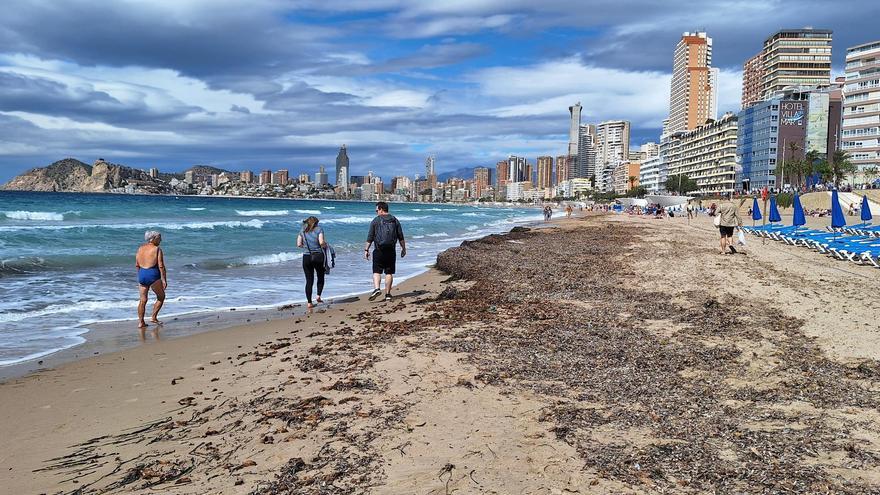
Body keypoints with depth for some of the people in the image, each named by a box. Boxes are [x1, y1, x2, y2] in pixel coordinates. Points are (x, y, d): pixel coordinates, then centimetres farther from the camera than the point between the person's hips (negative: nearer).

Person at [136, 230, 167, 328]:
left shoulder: (140, 248, 12)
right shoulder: (157, 249, -7)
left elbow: (137, 265, 14)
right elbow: (161, 266, -12)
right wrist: (164, 280, -10)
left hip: (142, 274, 6)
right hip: (153, 274, -6)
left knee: (143, 300, 10)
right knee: (161, 297, 12)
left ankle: (141, 322, 10)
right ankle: (154, 317, 9)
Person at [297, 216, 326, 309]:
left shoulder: (302, 231, 7)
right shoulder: (319, 229, -3)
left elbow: (299, 244, 3)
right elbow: (321, 242, -16)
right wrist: (325, 245, 4)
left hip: (306, 257, 2)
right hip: (318, 256, -2)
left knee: (309, 280, 6)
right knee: (320, 277, 19)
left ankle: (309, 302, 4)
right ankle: (318, 296, 4)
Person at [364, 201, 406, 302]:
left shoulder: (376, 221, -1)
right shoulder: (395, 221, 8)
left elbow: (370, 237, -3)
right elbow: (401, 237, 9)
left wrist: (366, 250, 2)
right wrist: (403, 248, 18)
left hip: (379, 251, -3)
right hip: (391, 251, 3)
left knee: (377, 271, 2)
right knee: (389, 273, 7)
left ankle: (377, 289, -20)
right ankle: (387, 294, 9)